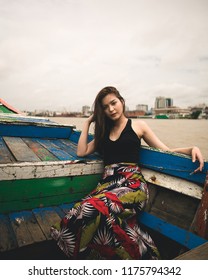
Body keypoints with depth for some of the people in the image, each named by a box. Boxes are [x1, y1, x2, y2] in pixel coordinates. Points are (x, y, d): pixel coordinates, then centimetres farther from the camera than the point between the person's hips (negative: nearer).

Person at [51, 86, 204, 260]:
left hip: (132, 182, -3)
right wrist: (88, 122, 19)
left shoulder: (138, 126, 13)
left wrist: (192, 149, -8)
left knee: (96, 209, -34)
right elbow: (81, 152, 16)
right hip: (108, 183, 4)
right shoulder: (104, 132, 24)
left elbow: (166, 151, 11)